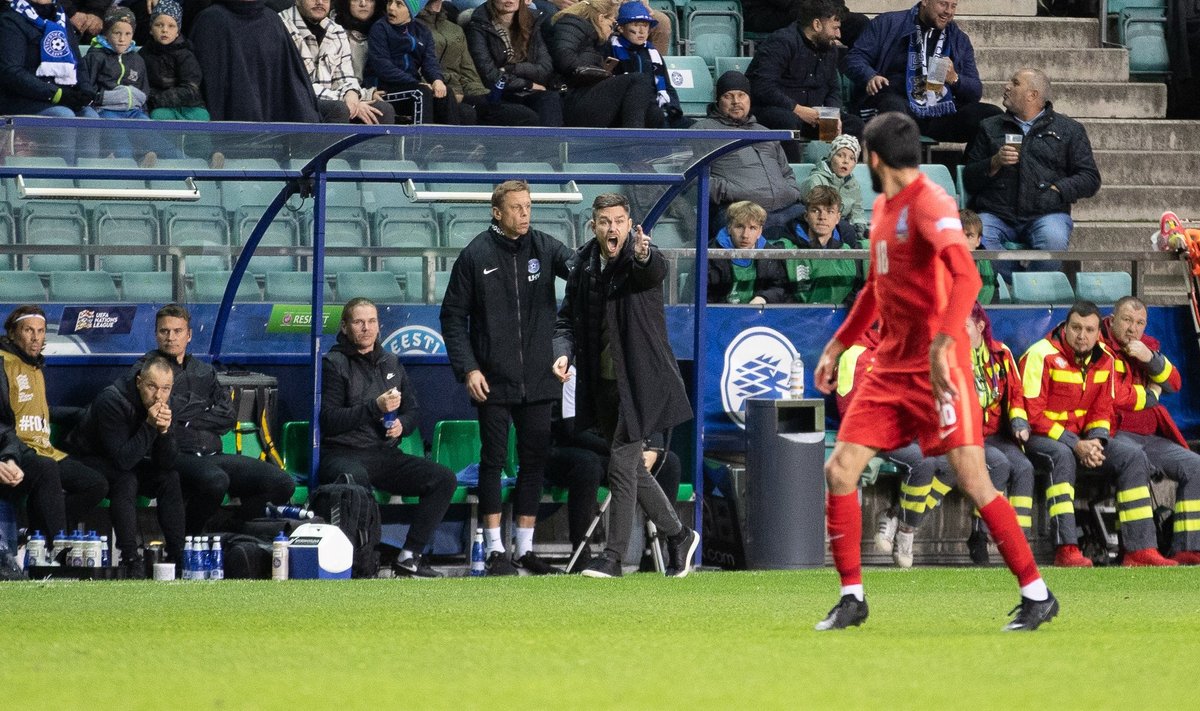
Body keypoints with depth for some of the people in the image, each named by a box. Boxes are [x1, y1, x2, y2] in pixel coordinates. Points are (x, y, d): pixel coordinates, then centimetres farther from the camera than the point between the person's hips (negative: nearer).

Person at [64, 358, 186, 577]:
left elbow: (167, 463, -13)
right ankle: (131, 560, -32)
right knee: (126, 481, -33)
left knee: (170, 478, -12)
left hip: (123, 463, 7)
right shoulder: (112, 401, -29)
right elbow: (123, 460, -35)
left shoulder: (163, 403, -9)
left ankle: (178, 557, -11)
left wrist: (165, 430, -30)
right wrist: (150, 426, -37)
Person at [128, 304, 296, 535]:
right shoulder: (145, 370, 8)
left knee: (282, 483, -12)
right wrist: (203, 407, -3)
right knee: (215, 480, -39)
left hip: (212, 455, 6)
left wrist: (187, 419, -2)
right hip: (175, 455, -5)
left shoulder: (204, 372, 22)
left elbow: (228, 416, 8)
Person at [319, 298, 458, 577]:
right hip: (343, 454, -6)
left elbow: (411, 411, 24)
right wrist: (375, 407, -18)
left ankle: (409, 557, -12)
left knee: (444, 479, -13)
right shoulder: (334, 364, -1)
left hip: (385, 454, 6)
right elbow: (328, 420, -11)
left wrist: (401, 425, -1)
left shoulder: (390, 363, 18)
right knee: (356, 479, -42)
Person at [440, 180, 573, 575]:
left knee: (534, 462, 7)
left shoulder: (544, 248, 4)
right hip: (492, 381, -3)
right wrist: (467, 368, -9)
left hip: (538, 380, 3)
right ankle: (495, 549, 4)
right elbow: (453, 316, 1)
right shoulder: (476, 256, -2)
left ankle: (525, 549, 15)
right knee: (493, 461, 0)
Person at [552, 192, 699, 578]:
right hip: (602, 383, 7)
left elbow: (656, 271, -37)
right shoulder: (584, 263, 5)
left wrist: (642, 257, -60)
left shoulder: (643, 259, -12)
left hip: (639, 383, -7)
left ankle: (614, 555, 0)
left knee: (622, 464, -8)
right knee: (631, 467, 15)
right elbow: (567, 318, 13)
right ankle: (678, 535, 31)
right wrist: (564, 352, -7)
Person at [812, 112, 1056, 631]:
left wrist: (941, 346, -37)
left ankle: (1037, 594, 0)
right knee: (839, 471, 0)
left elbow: (966, 277, -28)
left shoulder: (929, 203, -14)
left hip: (936, 366, -9)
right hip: (891, 367, 9)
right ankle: (851, 598, 9)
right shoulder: (883, 208, 15)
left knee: (973, 481, -11)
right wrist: (837, 345, 29)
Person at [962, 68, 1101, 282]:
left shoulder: (1069, 130, 16)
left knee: (1054, 240, -36)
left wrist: (1056, 190, -6)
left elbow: (1090, 178, 10)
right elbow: (969, 180, 18)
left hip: (1046, 213, -1)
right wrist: (995, 163, -1)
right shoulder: (990, 128, 23)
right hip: (996, 214, 1)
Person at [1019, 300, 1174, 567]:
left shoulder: (1104, 360, 6)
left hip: (1082, 438, 7)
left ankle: (1140, 548, -16)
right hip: (1041, 438, -7)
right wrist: (1075, 445, -22)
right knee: (1062, 456, -38)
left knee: (1133, 456, -11)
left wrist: (1095, 442, -13)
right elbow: (1033, 414, -17)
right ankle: (1066, 550, -43)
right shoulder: (1041, 355, -15)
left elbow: (1102, 410, 10)